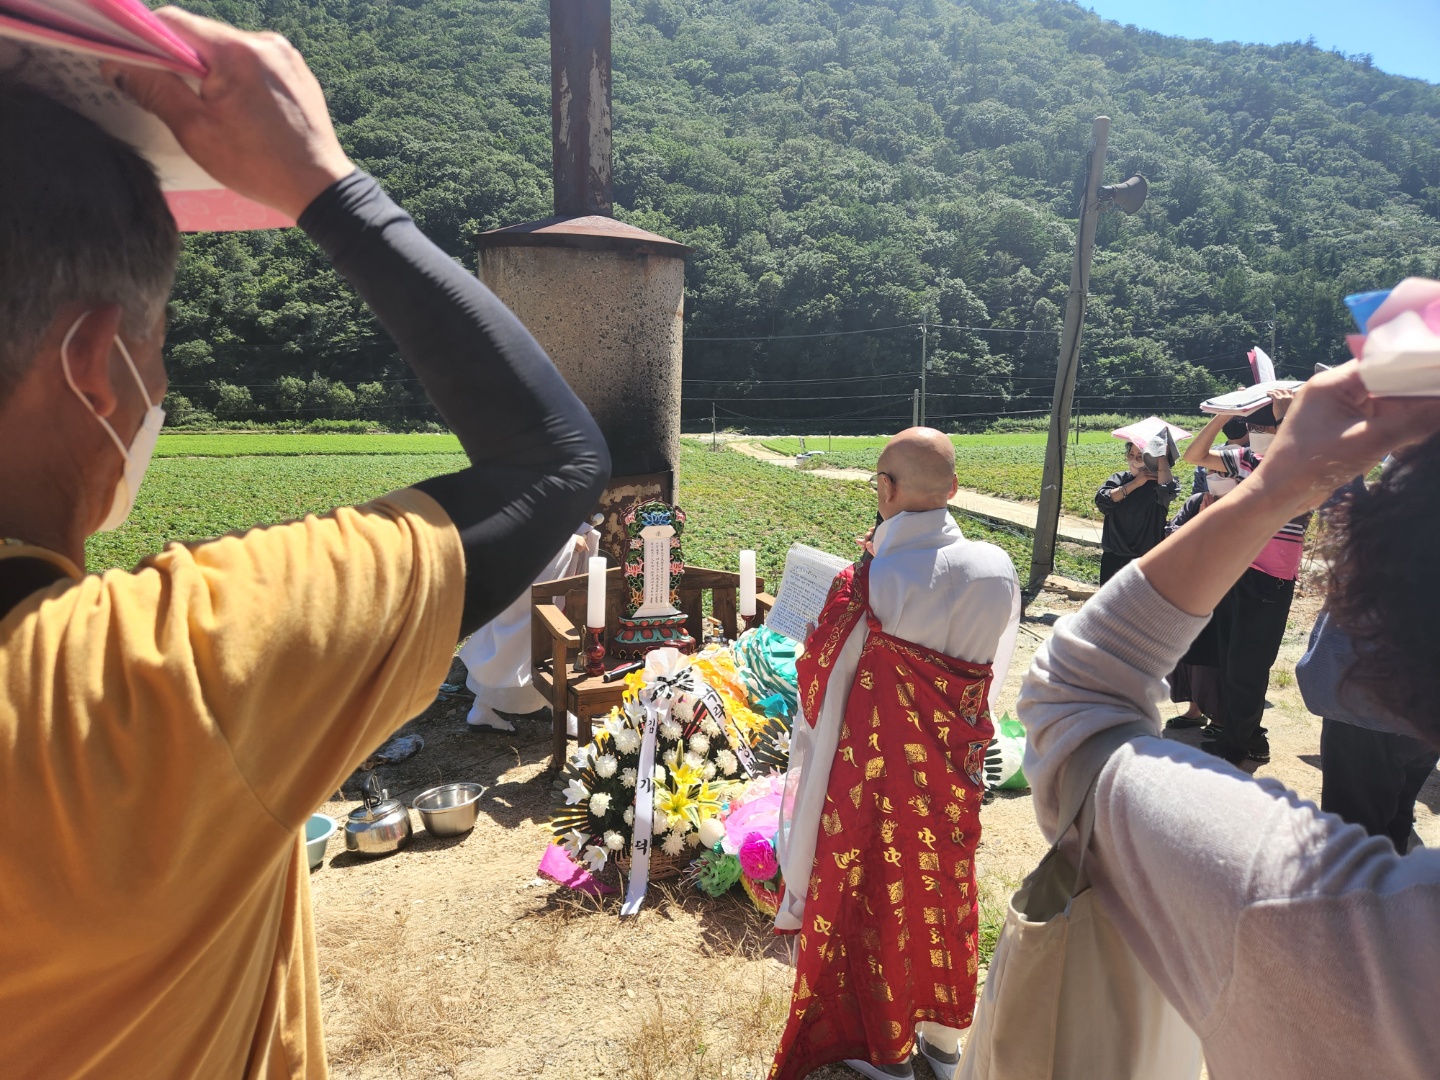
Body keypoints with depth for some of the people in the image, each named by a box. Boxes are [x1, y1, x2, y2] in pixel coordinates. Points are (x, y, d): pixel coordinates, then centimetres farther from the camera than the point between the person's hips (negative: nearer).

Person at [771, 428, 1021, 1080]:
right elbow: (993, 674, 3)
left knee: (872, 896, 17)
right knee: (944, 892, 24)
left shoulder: (869, 585, -27)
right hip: (955, 771, 5)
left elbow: (821, 683, -12)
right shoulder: (997, 570, -12)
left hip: (876, 772, -4)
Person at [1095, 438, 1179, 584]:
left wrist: (1162, 456, -21)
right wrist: (1135, 483, -16)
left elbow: (1168, 489, -28)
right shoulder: (1118, 479, 6)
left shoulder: (1157, 484, -3)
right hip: (1113, 558, 3)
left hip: (1146, 562, -3)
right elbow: (1102, 500, -12)